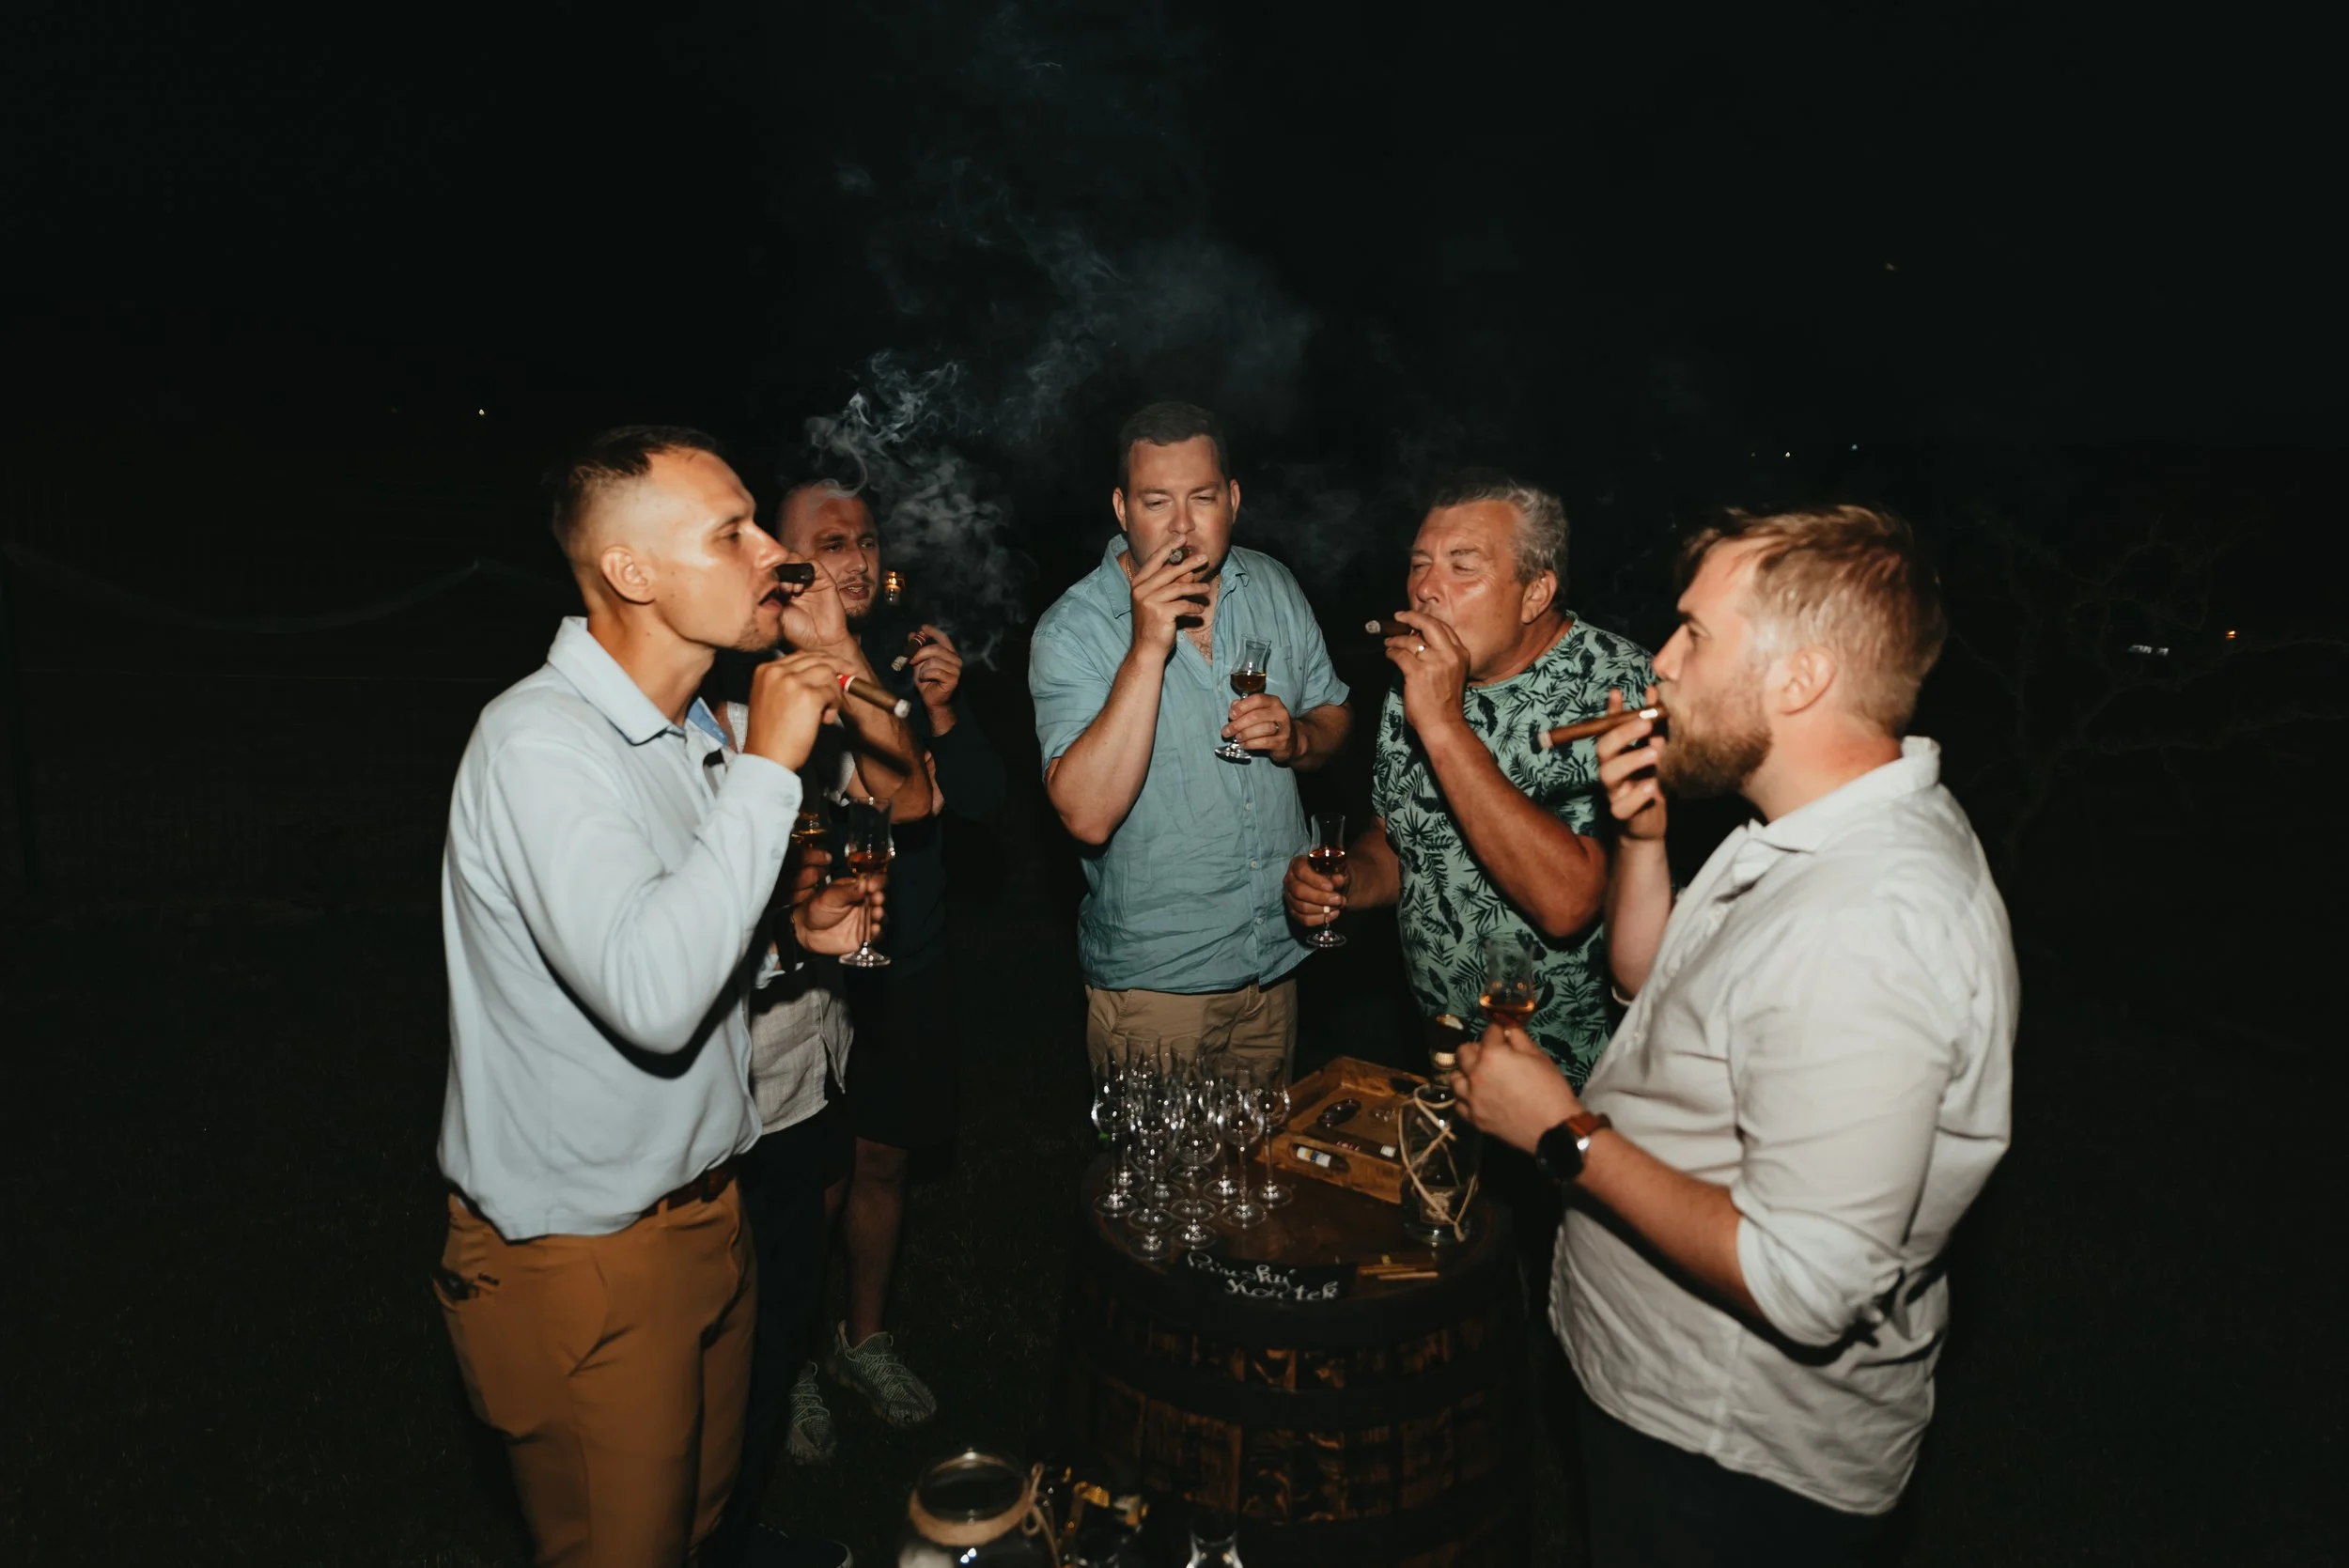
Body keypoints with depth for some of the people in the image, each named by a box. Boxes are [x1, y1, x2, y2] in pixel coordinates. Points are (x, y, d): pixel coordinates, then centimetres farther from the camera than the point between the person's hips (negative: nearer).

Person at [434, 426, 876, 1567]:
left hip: (702, 1205, 8)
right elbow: (651, 993, -37)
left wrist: (795, 928, -1)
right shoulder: (538, 743, -25)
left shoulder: (689, 724, 6)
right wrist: (765, 765, -31)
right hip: (583, 1258, -8)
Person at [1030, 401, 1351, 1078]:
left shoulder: (1274, 586, 0)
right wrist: (1147, 648, -32)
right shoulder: (1072, 630, -16)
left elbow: (1335, 716, 11)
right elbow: (1088, 815, -27)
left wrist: (1297, 738, -13)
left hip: (1277, 958, 5)